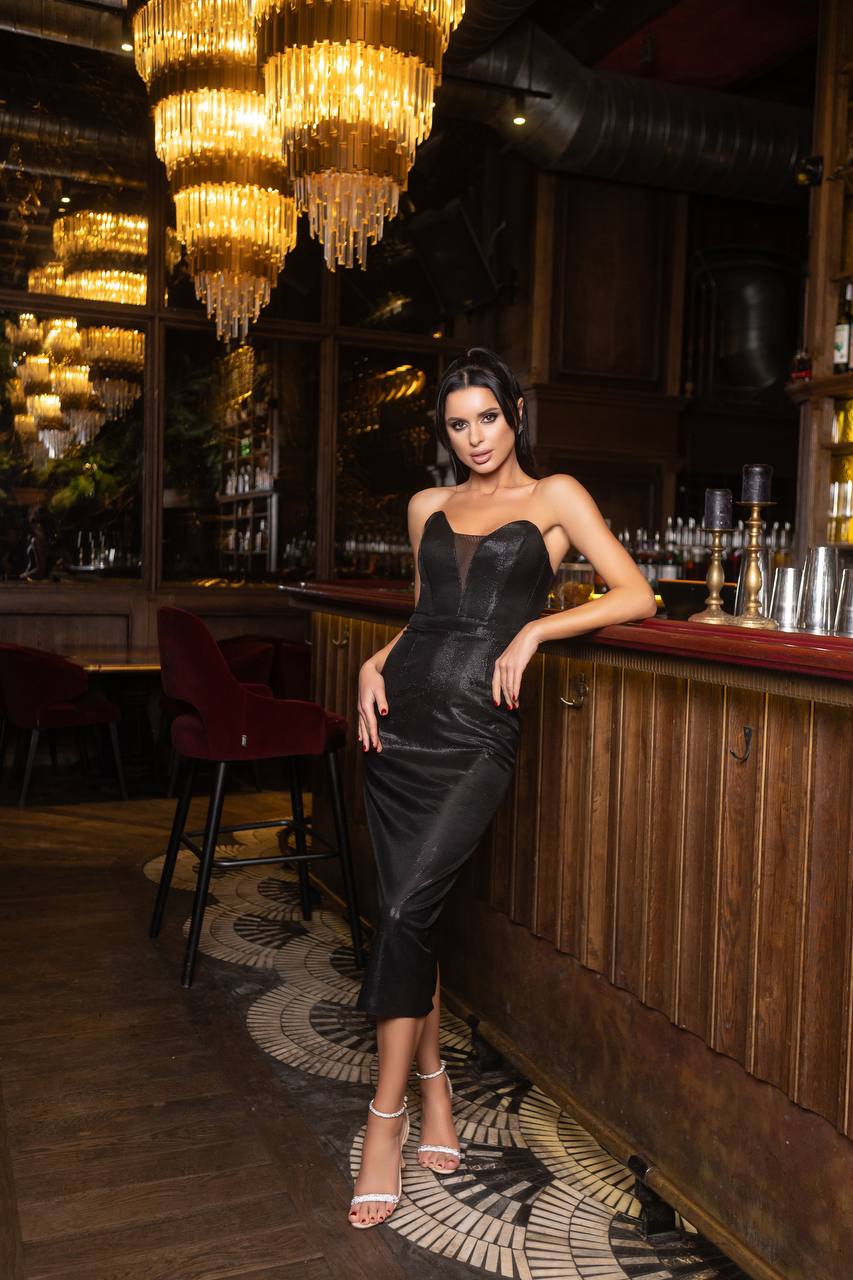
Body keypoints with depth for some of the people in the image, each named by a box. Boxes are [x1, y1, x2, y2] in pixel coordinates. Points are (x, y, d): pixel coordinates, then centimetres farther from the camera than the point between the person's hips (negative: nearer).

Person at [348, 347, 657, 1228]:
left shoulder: (555, 497, 4)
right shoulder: (428, 507, 16)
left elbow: (637, 598, -2)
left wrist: (535, 628, -11)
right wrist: (374, 666, 7)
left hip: (476, 731, -4)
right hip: (402, 716, 5)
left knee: (405, 908, -13)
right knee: (409, 912, 6)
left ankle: (386, 1119, 1)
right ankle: (431, 1081, 25)